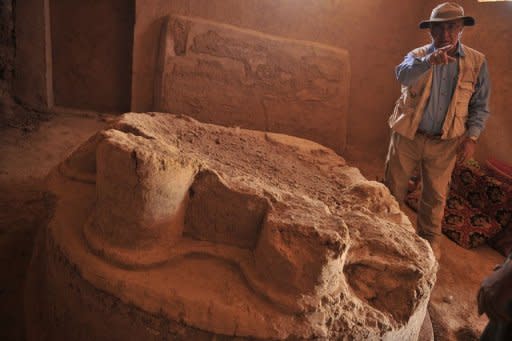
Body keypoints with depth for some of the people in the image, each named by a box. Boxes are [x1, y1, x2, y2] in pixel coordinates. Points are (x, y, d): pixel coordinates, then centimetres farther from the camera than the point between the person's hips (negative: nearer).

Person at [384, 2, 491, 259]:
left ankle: (429, 238, 31)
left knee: (435, 195, 11)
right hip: (408, 135, 0)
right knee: (393, 187, 10)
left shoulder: (477, 62, 0)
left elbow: (480, 106, 4)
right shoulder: (418, 55, -4)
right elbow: (403, 75, -28)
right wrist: (430, 61, -46)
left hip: (445, 142, 1)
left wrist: (472, 137, -6)